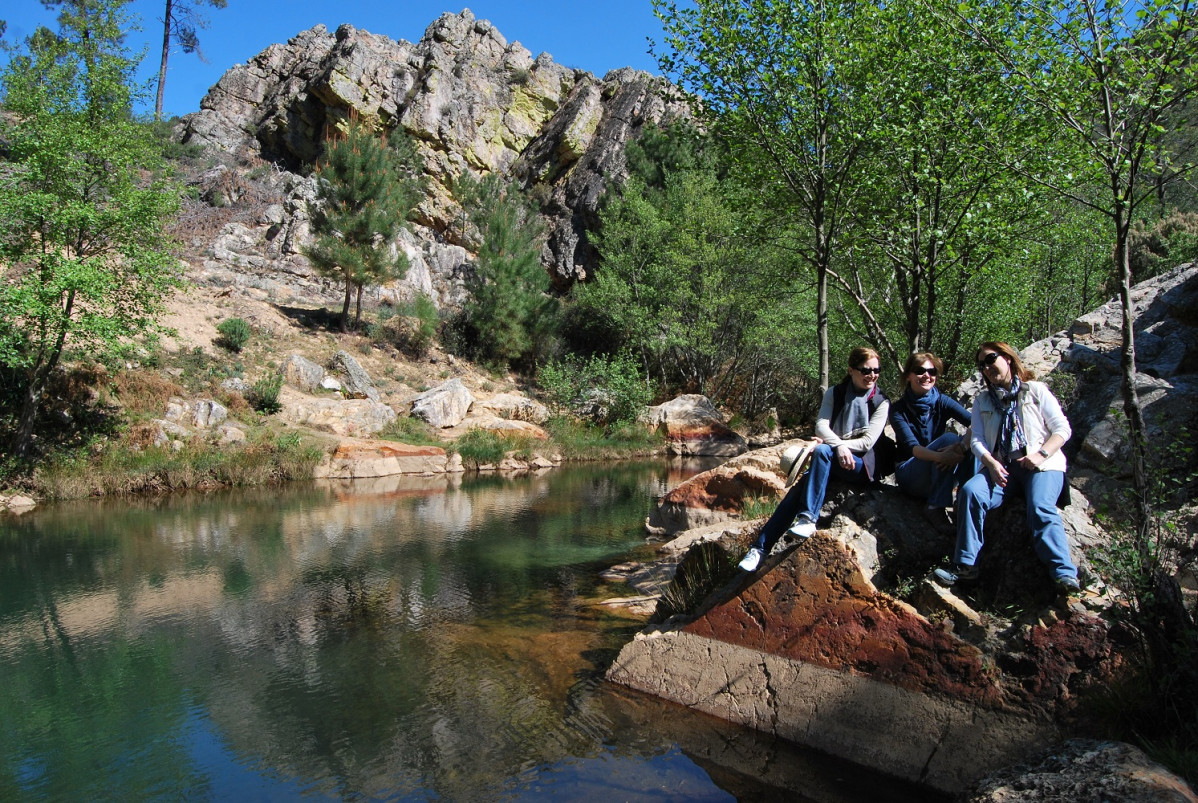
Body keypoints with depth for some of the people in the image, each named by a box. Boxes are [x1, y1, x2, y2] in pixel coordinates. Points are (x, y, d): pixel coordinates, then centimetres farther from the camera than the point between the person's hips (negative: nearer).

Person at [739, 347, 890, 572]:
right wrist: (838, 445, -26)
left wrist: (828, 445, -14)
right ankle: (760, 548, -28)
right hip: (827, 462, 3)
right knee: (798, 489, -26)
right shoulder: (834, 393, 9)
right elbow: (821, 426, -6)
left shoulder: (881, 402, 3)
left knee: (822, 450, -34)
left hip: (860, 464, -3)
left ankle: (807, 518, -38)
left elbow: (868, 441, -7)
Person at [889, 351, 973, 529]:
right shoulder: (898, 409, -6)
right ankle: (936, 508, -27)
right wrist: (940, 456, -43)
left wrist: (962, 446, -39)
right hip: (909, 477, -2)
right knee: (949, 438, -28)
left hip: (940, 477, 3)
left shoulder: (942, 402, 0)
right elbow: (911, 446, -22)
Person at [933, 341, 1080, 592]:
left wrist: (1042, 454, -15)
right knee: (970, 492, -27)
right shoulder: (982, 399, 19)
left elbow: (1062, 428, 4)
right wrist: (991, 463, -13)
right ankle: (965, 566, -28)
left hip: (1041, 465, -2)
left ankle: (1065, 574, -36)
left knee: (1041, 509, -31)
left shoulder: (1036, 391, 10)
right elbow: (976, 439, 8)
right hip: (1001, 466, 2)